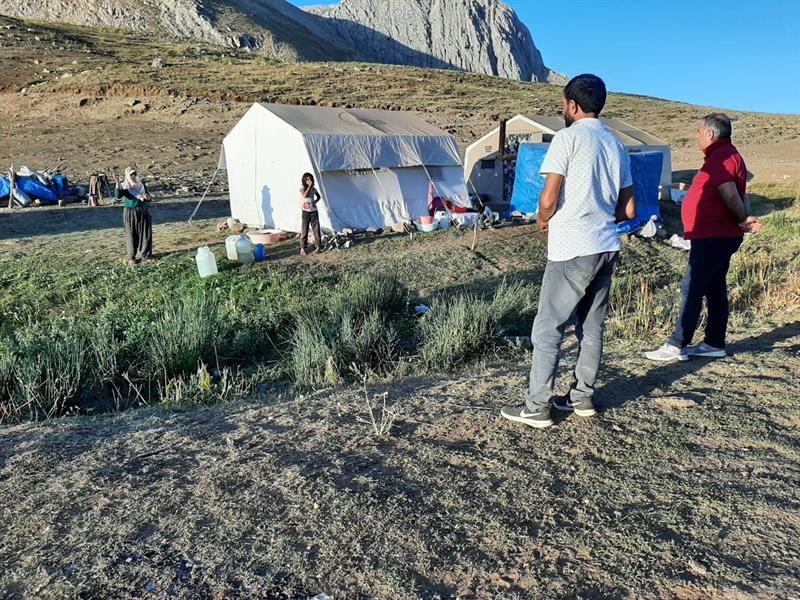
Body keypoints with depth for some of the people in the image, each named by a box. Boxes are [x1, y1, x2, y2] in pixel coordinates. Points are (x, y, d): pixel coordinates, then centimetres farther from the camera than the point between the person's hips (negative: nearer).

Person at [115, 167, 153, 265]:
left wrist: (147, 197, -8)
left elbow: (148, 200, 16)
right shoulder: (124, 186, -2)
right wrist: (117, 183, -34)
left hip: (143, 212, 3)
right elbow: (118, 196, -22)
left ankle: (146, 256, 11)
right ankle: (132, 257, 8)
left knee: (145, 234, 3)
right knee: (132, 236, 1)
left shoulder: (141, 185, 9)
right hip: (130, 213, -3)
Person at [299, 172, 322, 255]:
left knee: (316, 229, 3)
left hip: (314, 211, 3)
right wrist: (309, 186, -17)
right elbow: (305, 195, -22)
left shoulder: (313, 189, 8)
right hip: (306, 211, -3)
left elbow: (319, 196, 25)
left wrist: (315, 201, 6)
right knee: (304, 230, -2)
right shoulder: (302, 188, -2)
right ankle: (302, 248, 2)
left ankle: (318, 246, 9)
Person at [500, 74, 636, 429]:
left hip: (571, 251, -8)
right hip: (607, 247, 8)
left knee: (548, 329, -1)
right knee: (592, 327, 15)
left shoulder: (568, 137, -8)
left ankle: (537, 408, 3)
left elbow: (549, 199, -15)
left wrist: (542, 221, 5)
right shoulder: (616, 145, 14)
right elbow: (628, 210, 14)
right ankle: (583, 397, 24)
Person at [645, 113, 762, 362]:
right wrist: (744, 220, -1)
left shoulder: (721, 159, -17)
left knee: (691, 289, -8)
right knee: (714, 289, 14)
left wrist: (743, 221, -8)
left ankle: (677, 346, -5)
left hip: (713, 238, -11)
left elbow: (731, 195, -24)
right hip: (718, 236, 11)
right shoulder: (728, 156, 17)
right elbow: (740, 196, 15)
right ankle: (714, 344, 21)